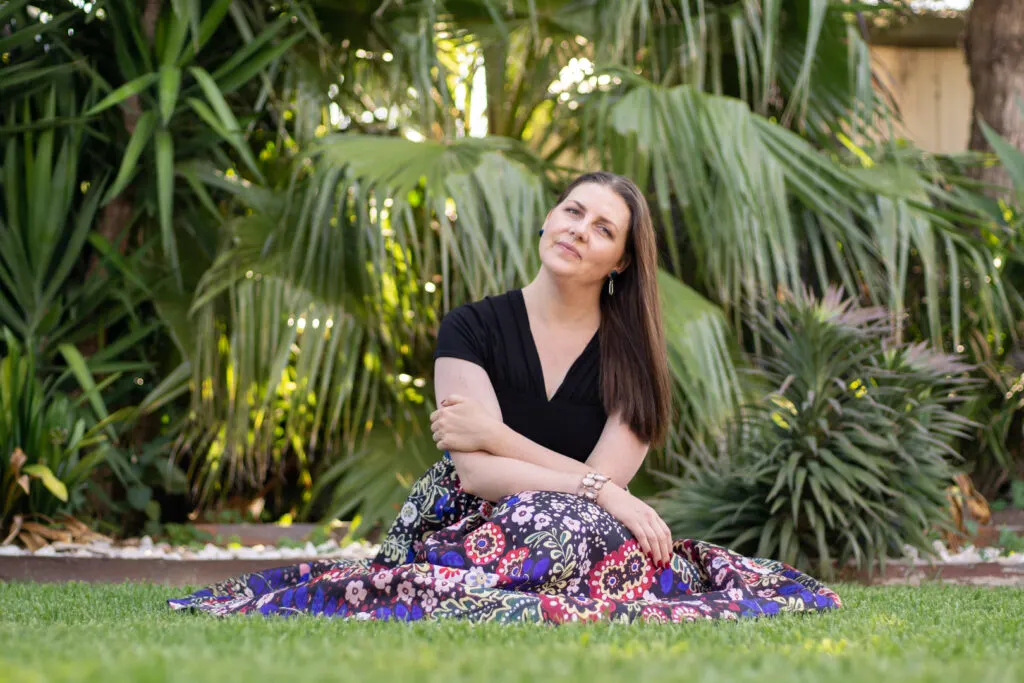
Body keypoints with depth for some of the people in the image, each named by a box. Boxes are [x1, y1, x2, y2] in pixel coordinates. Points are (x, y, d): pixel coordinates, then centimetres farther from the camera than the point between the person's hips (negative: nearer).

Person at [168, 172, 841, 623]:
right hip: (472, 529, -2)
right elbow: (476, 471, -13)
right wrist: (596, 492, -24)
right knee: (571, 522, -38)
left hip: (579, 537, 2)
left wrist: (495, 435, -12)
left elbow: (607, 479, -9)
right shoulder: (472, 328, 2)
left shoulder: (632, 356, 5)